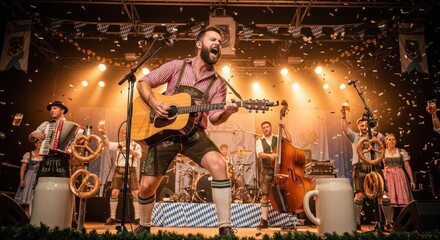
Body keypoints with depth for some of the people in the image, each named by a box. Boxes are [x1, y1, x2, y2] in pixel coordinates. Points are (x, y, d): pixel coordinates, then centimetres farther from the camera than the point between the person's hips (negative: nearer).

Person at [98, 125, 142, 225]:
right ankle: (112, 218, 8)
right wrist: (103, 134, -20)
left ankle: (137, 218, 2)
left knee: (136, 193, -8)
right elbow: (108, 144, -5)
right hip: (119, 170, 2)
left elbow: (139, 155, -14)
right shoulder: (119, 145, 12)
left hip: (131, 171, -2)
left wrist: (128, 148, -26)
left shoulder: (136, 145, 6)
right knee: (114, 193, -4)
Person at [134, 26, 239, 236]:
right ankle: (144, 227, 30)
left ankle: (225, 228, -19)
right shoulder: (176, 66, 3)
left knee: (218, 164, -28)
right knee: (147, 186, -2)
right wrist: (154, 102, -14)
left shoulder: (218, 83, 7)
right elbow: (143, 83, 5)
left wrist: (226, 112, -23)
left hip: (194, 133, 1)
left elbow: (214, 118, -1)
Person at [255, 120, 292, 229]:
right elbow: (260, 154, -10)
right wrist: (269, 155, -30)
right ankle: (264, 220, 2)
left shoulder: (278, 138, 10)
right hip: (266, 171, 0)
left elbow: (289, 140, -6)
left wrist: (284, 128, -11)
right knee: (265, 196, -2)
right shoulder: (259, 141, 7)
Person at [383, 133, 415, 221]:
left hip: (400, 177, 0)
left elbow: (407, 167, 6)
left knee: (403, 199, -3)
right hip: (388, 177, 0)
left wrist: (412, 180, 2)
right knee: (389, 202, -2)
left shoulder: (402, 151, 7)